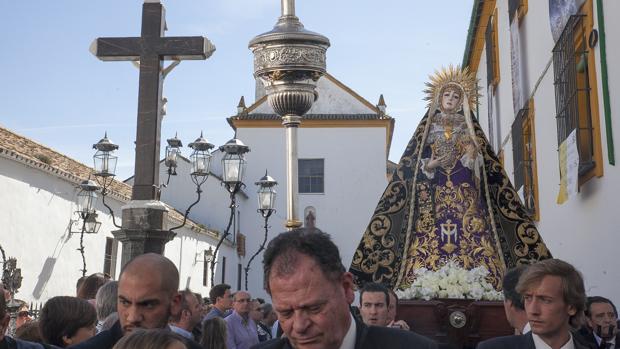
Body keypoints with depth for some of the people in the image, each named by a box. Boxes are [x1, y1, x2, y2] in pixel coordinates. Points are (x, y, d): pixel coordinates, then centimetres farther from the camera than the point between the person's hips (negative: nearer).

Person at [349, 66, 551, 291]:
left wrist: (471, 157, -13)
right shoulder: (429, 127, 13)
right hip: (435, 192, 0)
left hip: (464, 191, 1)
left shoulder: (467, 126, 15)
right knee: (430, 243, -11)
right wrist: (431, 164, -12)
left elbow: (478, 160, 8)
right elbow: (416, 163, 7)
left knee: (470, 236, -13)